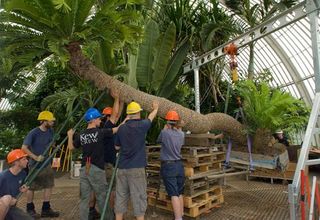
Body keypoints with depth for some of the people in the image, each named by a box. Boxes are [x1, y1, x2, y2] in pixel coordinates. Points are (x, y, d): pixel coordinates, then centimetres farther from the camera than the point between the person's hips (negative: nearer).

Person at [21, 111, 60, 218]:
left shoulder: (50, 131, -1)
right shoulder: (34, 133, -20)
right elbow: (24, 148, -20)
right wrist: (35, 157, -27)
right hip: (35, 164, -6)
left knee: (49, 185, 6)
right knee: (32, 187, 9)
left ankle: (46, 209, 16)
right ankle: (30, 209, 26)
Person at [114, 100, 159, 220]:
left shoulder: (122, 128, 2)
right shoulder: (141, 125, -8)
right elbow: (151, 117, 14)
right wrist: (155, 108, 34)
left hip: (122, 168, 4)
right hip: (136, 168, -4)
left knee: (120, 197, 13)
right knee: (138, 198, 4)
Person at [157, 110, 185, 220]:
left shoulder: (164, 132, -13)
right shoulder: (181, 134, 1)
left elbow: (158, 141, 6)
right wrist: (179, 129, 23)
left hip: (168, 166, -5)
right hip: (179, 165, 5)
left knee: (174, 195, -4)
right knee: (180, 193, 16)